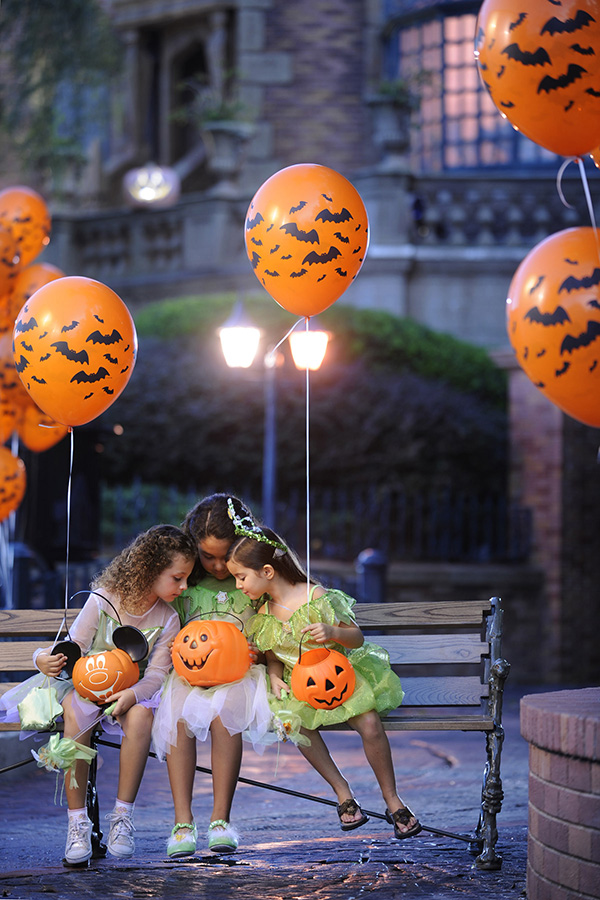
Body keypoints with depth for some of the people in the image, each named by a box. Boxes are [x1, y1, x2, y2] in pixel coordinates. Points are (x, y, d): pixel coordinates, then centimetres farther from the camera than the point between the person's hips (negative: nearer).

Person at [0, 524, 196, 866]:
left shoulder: (167, 619, -1)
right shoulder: (101, 601, -10)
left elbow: (157, 673, -7)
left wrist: (133, 694, -28)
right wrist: (48, 661, -30)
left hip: (131, 692, 2)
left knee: (141, 714, -35)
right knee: (76, 710, -38)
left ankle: (123, 816, -26)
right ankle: (77, 822, -34)